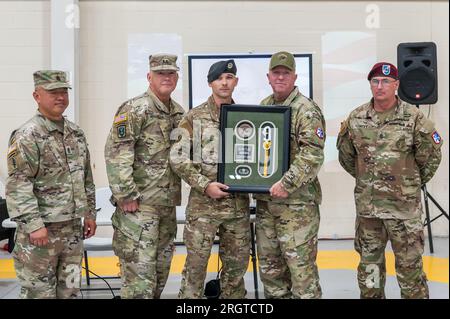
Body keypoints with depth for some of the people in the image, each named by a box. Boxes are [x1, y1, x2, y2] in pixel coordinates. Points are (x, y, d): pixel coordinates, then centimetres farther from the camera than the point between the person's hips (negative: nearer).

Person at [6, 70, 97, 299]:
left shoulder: (76, 133, 12)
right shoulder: (27, 136, -12)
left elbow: (86, 177, 19)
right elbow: (17, 186, -17)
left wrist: (89, 213, 16)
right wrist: (34, 224, -22)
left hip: (73, 228, 7)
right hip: (40, 229, -7)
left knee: (69, 290, 14)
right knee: (38, 292, 1)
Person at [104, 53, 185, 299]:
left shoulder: (179, 113, 13)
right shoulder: (134, 109, -10)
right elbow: (115, 153, -16)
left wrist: (177, 191, 11)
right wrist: (126, 195, -19)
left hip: (168, 204, 8)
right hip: (139, 204, -8)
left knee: (161, 268, 14)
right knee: (139, 270, -7)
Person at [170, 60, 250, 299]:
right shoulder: (195, 117, -1)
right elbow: (178, 158, -6)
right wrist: (205, 185, -14)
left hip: (239, 202, 4)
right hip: (203, 203, -4)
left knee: (237, 263, 11)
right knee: (196, 264, 0)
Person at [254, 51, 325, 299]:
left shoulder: (306, 110, -9)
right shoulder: (262, 107, 13)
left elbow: (312, 155, -18)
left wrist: (286, 184, -23)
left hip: (297, 201, -7)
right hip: (265, 200, 7)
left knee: (300, 264, -3)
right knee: (269, 263, 14)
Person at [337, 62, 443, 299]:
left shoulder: (413, 118, -8)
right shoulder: (356, 118, 1)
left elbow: (431, 156, -1)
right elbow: (345, 154, 15)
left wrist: (412, 184, 7)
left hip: (404, 207, -3)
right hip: (366, 206, 4)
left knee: (409, 266, 4)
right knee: (369, 264, 15)